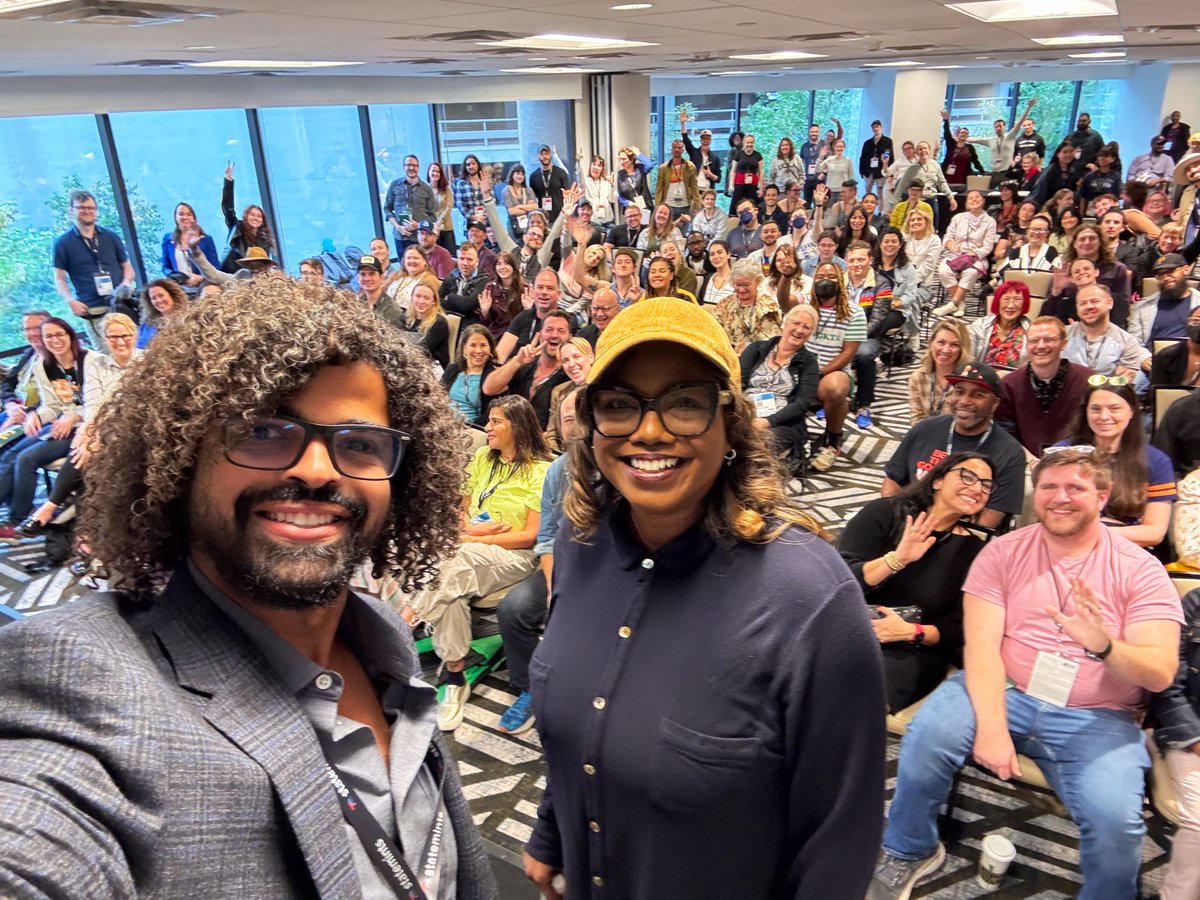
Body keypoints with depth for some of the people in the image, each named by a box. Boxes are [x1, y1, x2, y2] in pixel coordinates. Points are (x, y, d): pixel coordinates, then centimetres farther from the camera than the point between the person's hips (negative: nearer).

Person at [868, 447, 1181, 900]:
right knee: (930, 732, -28)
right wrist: (991, 725, -24)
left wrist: (1103, 645, -31)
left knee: (1115, 820, -27)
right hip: (1005, 694, 0)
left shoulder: (1140, 570, 2)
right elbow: (981, 645, -8)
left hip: (1096, 720, 0)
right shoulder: (1003, 552, 2)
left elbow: (1161, 672, -8)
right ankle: (908, 852, 0)